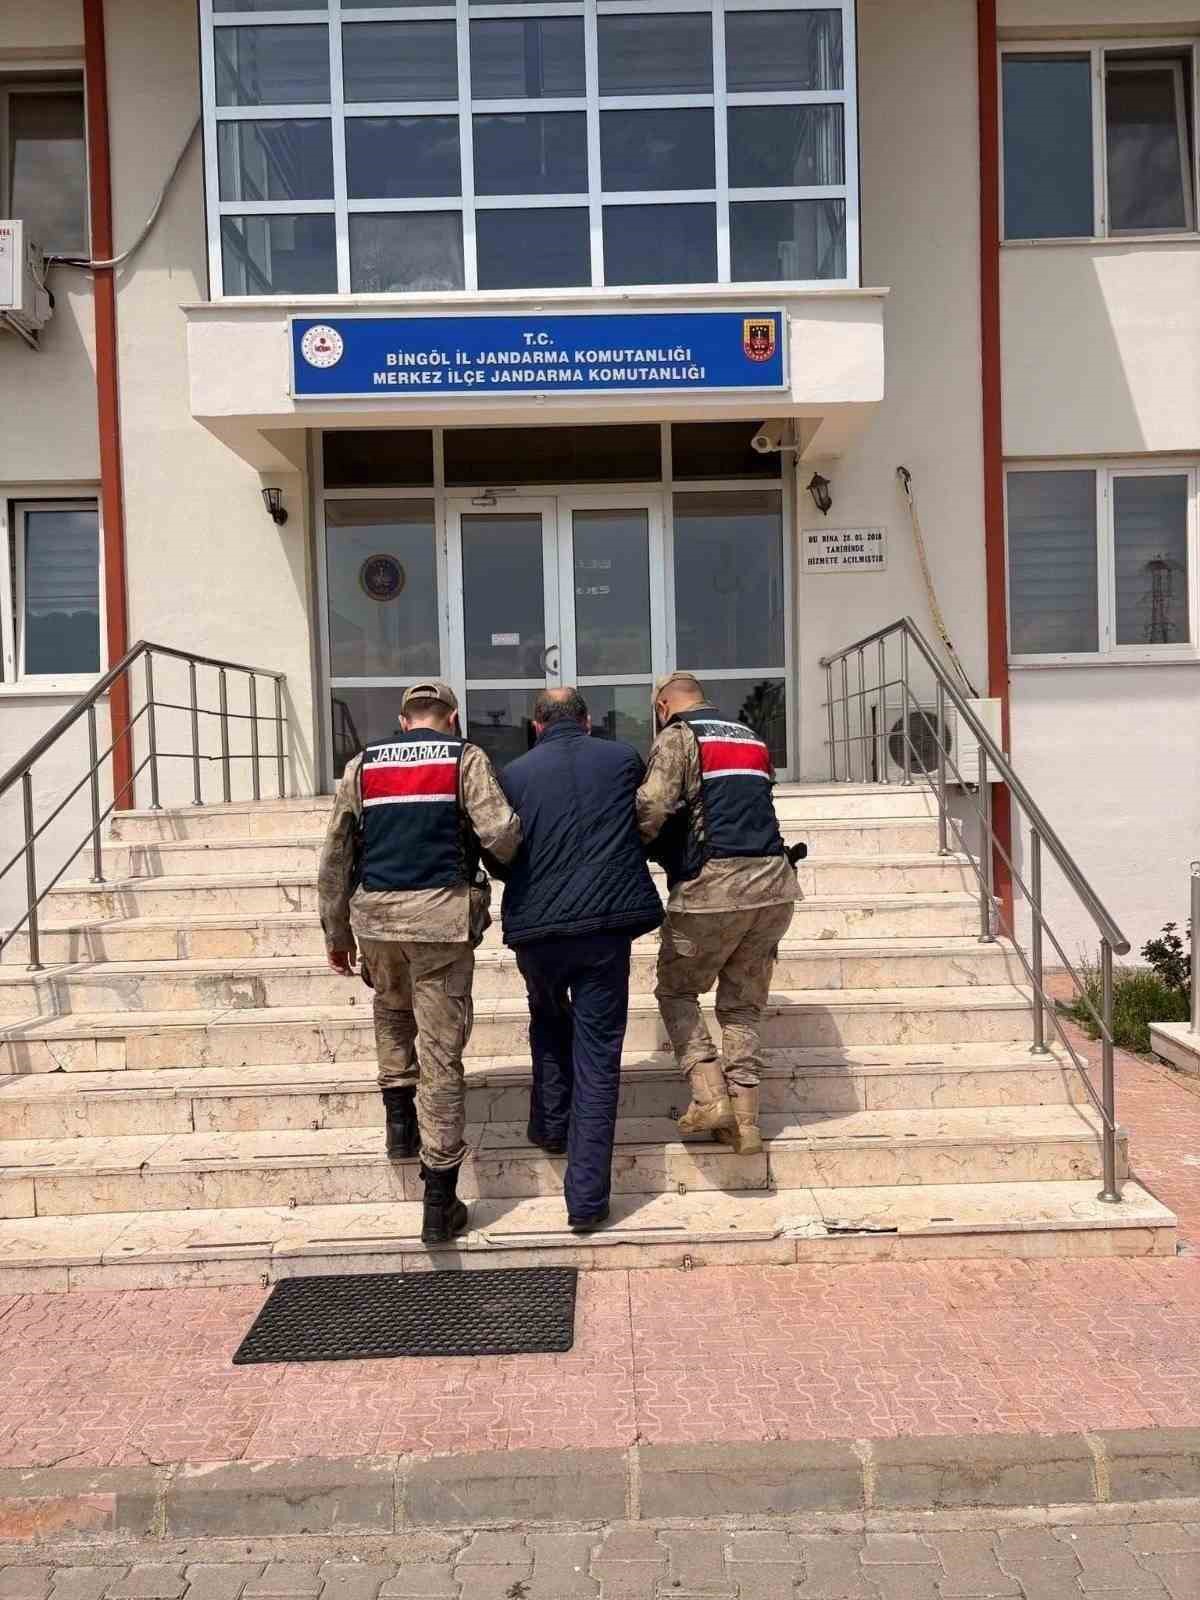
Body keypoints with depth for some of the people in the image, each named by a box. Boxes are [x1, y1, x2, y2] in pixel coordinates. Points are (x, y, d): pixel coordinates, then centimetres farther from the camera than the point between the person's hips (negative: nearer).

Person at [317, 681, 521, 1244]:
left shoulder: (362, 765, 13)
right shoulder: (465, 758, 3)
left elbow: (335, 857, 12)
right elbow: (501, 834, -10)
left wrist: (337, 932, 20)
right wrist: (509, 854, 13)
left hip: (375, 913, 3)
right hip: (441, 914, -3)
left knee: (392, 1008, 33)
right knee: (441, 1053, 2)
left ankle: (399, 1118, 29)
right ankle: (439, 1204, 6)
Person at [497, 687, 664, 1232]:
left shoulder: (513, 773, 4)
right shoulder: (624, 759, 5)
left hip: (536, 927, 1)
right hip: (607, 924, -1)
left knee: (549, 1022, 30)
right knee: (598, 1056, 3)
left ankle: (550, 1126, 38)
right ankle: (587, 1197, 4)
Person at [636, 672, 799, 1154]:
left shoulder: (678, 737, -1)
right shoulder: (753, 739, 20)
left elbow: (652, 808, -16)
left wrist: (641, 845, 3)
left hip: (711, 887, -6)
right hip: (774, 885, 6)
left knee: (676, 990, 13)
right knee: (743, 1004, 14)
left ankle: (709, 1096, 0)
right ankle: (745, 1121, 12)